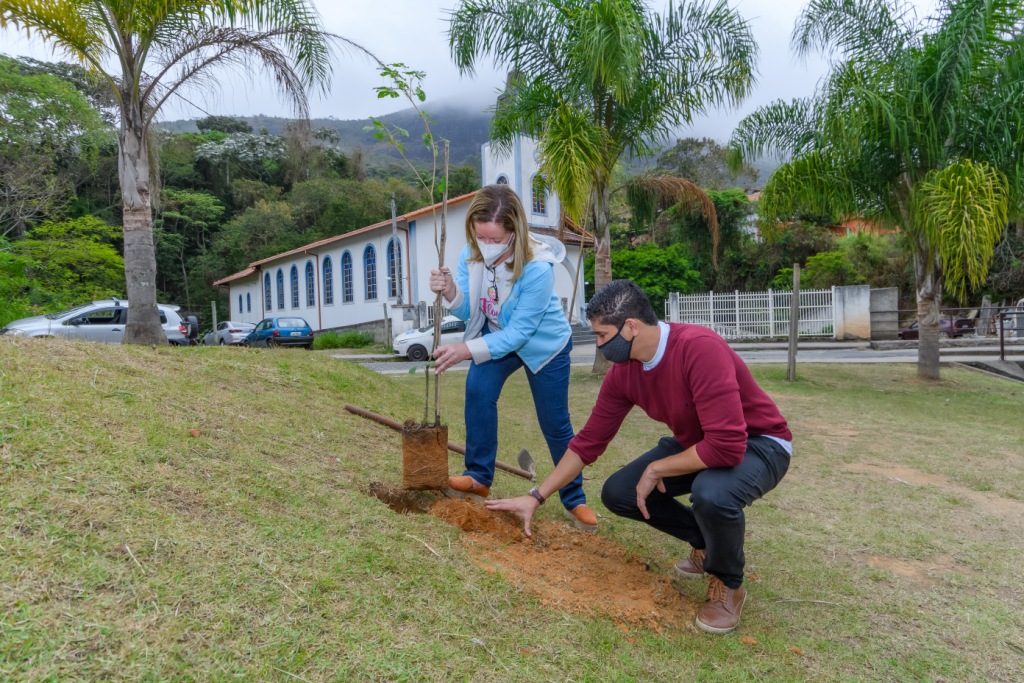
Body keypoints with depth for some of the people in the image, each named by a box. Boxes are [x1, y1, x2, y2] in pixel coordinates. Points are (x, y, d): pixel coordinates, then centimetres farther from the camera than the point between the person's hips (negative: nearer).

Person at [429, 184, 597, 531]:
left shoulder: (537, 268, -36)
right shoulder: (472, 254, -20)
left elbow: (519, 331, -32)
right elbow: (468, 311, -13)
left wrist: (467, 350, -39)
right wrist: (451, 293, -36)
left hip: (545, 343, -4)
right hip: (497, 336, 4)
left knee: (555, 424, 2)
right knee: (478, 390, -20)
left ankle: (575, 499, 22)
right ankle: (479, 478, -2)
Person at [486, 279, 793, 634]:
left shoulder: (700, 348, -34)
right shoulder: (623, 371, -10)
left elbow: (726, 445, -38)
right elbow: (589, 441, -2)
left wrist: (656, 469, -23)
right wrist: (536, 497, -1)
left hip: (758, 443, -7)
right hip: (695, 443, 7)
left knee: (711, 494, -38)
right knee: (618, 493, -4)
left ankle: (728, 584, -4)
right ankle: (706, 540, 18)